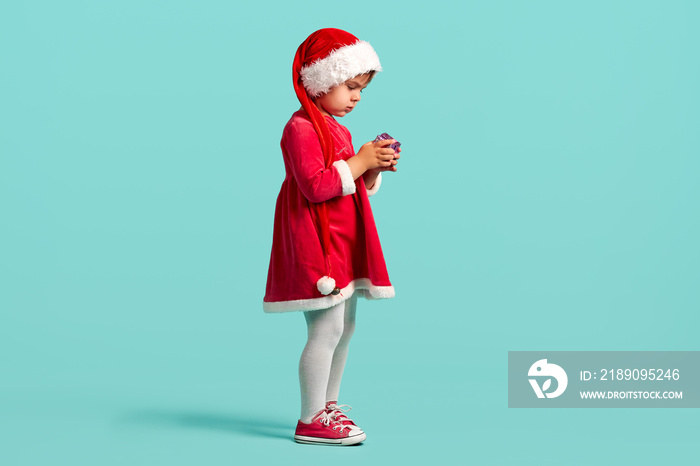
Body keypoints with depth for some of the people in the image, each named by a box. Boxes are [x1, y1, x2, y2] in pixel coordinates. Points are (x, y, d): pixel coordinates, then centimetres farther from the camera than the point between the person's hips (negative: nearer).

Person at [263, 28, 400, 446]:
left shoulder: (337, 129, 18)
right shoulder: (302, 128, -15)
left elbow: (354, 187, 22)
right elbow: (316, 186, -25)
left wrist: (375, 169, 4)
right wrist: (359, 161, -20)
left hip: (343, 244, 10)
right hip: (317, 243, -10)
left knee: (345, 325, 15)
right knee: (327, 330, -10)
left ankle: (329, 405, 27)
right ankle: (311, 421, -2)